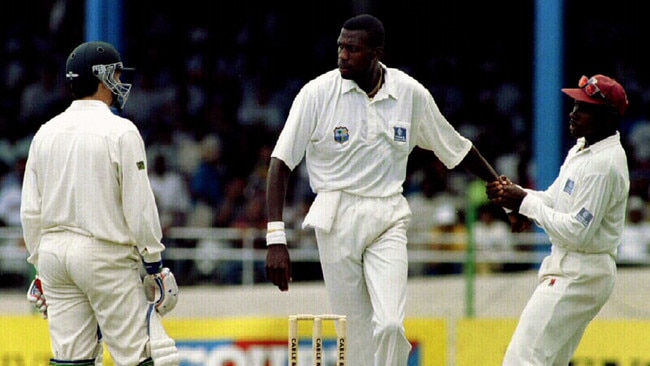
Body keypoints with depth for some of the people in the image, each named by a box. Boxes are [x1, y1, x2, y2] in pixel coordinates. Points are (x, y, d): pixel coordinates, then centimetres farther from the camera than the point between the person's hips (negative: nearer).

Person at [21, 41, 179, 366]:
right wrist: (154, 262, -3)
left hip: (53, 251, 6)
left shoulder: (46, 133, 8)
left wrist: (41, 265, 19)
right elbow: (139, 206, -11)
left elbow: (30, 211, 10)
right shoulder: (120, 131, -9)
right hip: (105, 254, -6)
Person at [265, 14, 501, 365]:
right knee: (355, 333, 0)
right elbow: (280, 163, -9)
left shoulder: (411, 93, 0)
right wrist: (275, 239, -18)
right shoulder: (318, 93, -7)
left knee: (390, 325, -16)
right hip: (336, 218, -1)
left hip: (388, 218, 1)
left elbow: (456, 148, 14)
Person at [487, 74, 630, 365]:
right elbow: (553, 200, 18)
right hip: (568, 268, 11)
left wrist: (526, 203, -17)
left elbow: (577, 232, -23)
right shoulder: (581, 149, 12)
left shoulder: (604, 164, -19)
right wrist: (513, 193, -1)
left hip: (579, 273, -11)